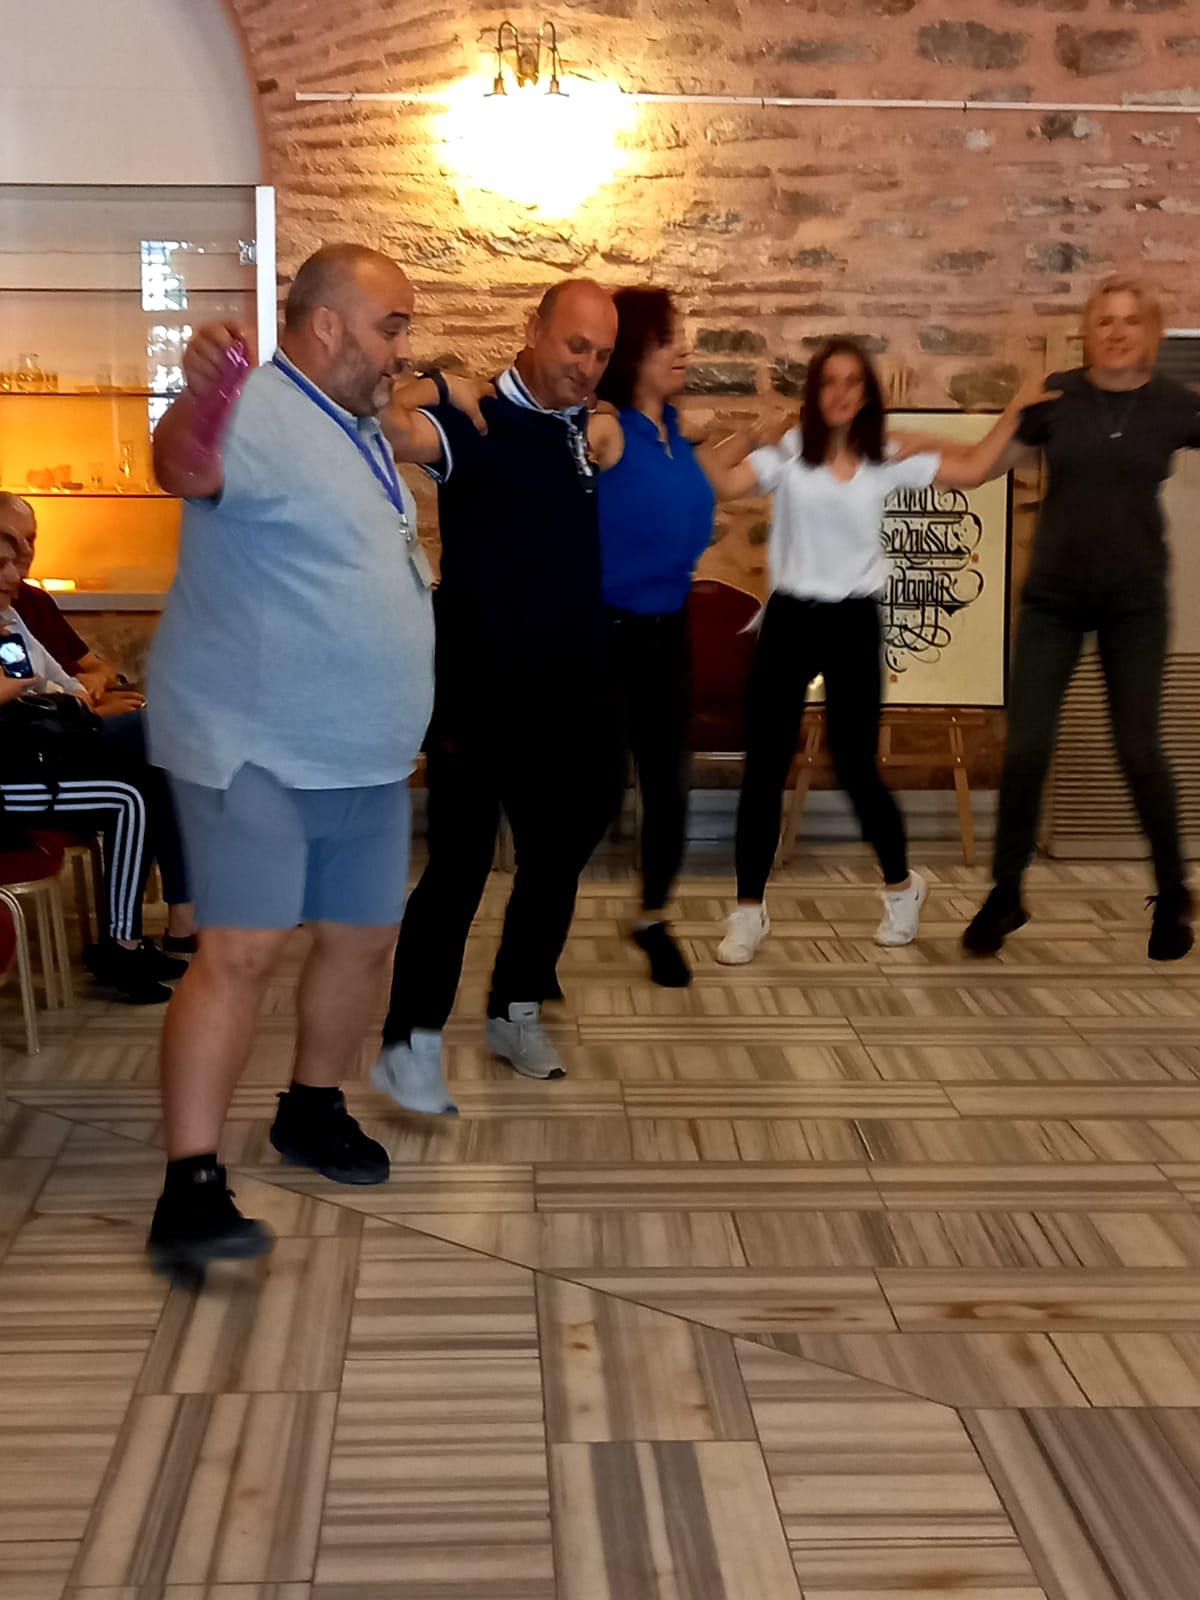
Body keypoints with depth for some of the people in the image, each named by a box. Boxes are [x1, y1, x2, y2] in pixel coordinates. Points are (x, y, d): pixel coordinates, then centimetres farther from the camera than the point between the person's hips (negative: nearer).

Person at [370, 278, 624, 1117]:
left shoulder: (586, 428, 9)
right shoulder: (475, 421, -11)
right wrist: (425, 392, -53)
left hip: (571, 694, 7)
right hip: (480, 693, -7)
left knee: (559, 852, 15)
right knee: (461, 861, -5)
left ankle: (518, 1010, 33)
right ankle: (412, 1044, 4)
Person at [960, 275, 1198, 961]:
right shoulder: (1056, 395, -3)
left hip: (1135, 601, 0)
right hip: (1052, 596, 1)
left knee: (1140, 750, 3)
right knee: (1026, 748, -1)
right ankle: (1006, 895, 14)